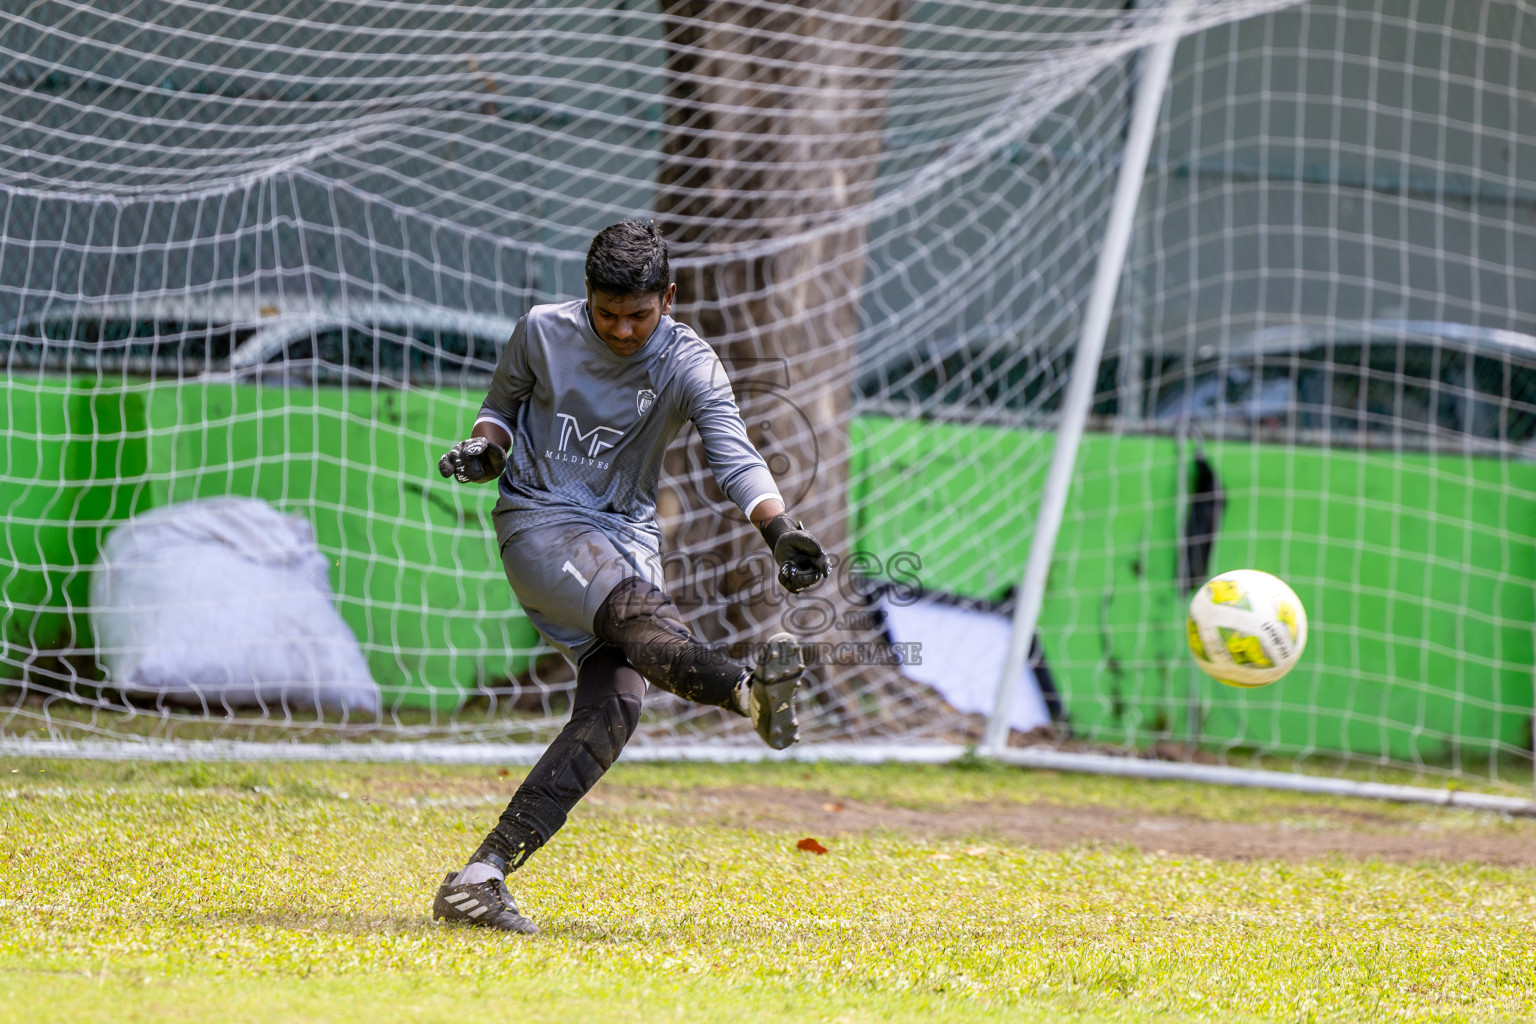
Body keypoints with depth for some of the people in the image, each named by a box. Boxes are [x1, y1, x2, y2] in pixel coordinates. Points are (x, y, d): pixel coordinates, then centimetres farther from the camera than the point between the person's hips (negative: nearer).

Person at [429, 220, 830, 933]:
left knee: (612, 709, -17)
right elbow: (503, 402, 16)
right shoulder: (542, 332, -2)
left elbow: (733, 454, -21)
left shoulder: (688, 365, -6)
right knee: (635, 607, -32)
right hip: (538, 521, -2)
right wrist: (485, 448, -7)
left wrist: (779, 529, -39)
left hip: (627, 537, 2)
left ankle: (481, 877, -19)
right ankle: (749, 692, -65)